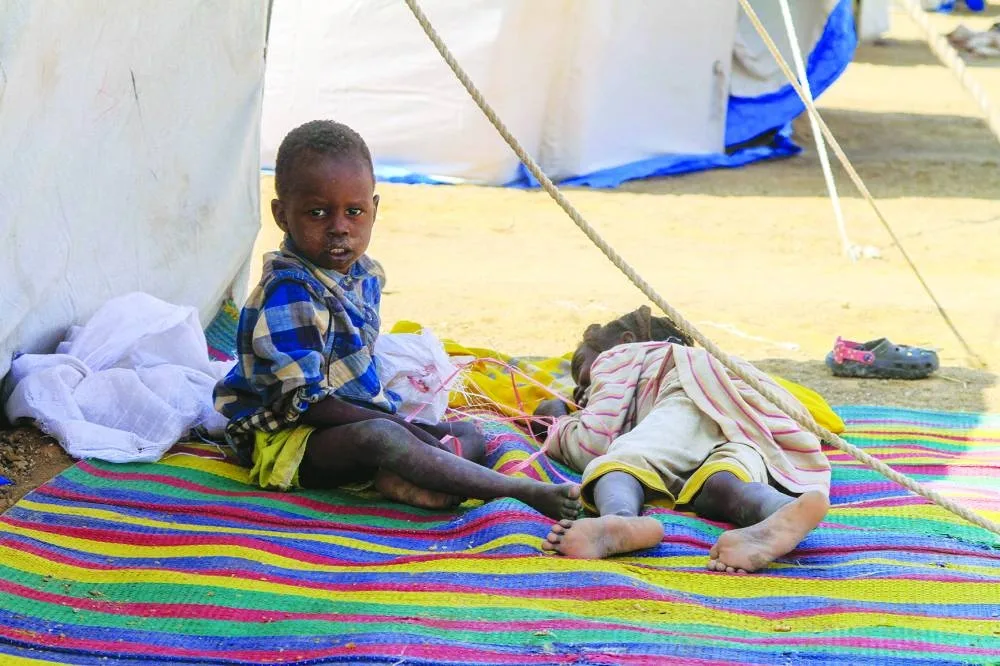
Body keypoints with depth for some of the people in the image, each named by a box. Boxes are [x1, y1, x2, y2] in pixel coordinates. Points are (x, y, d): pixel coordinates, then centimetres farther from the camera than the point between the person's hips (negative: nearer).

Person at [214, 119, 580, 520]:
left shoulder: (364, 274, 8)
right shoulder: (290, 292, -21)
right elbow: (303, 403, -24)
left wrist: (394, 416, 5)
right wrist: (403, 426, -23)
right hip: (289, 439, -10)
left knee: (469, 437, 4)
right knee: (380, 436, -37)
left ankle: (402, 480, -32)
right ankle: (523, 491, -44)